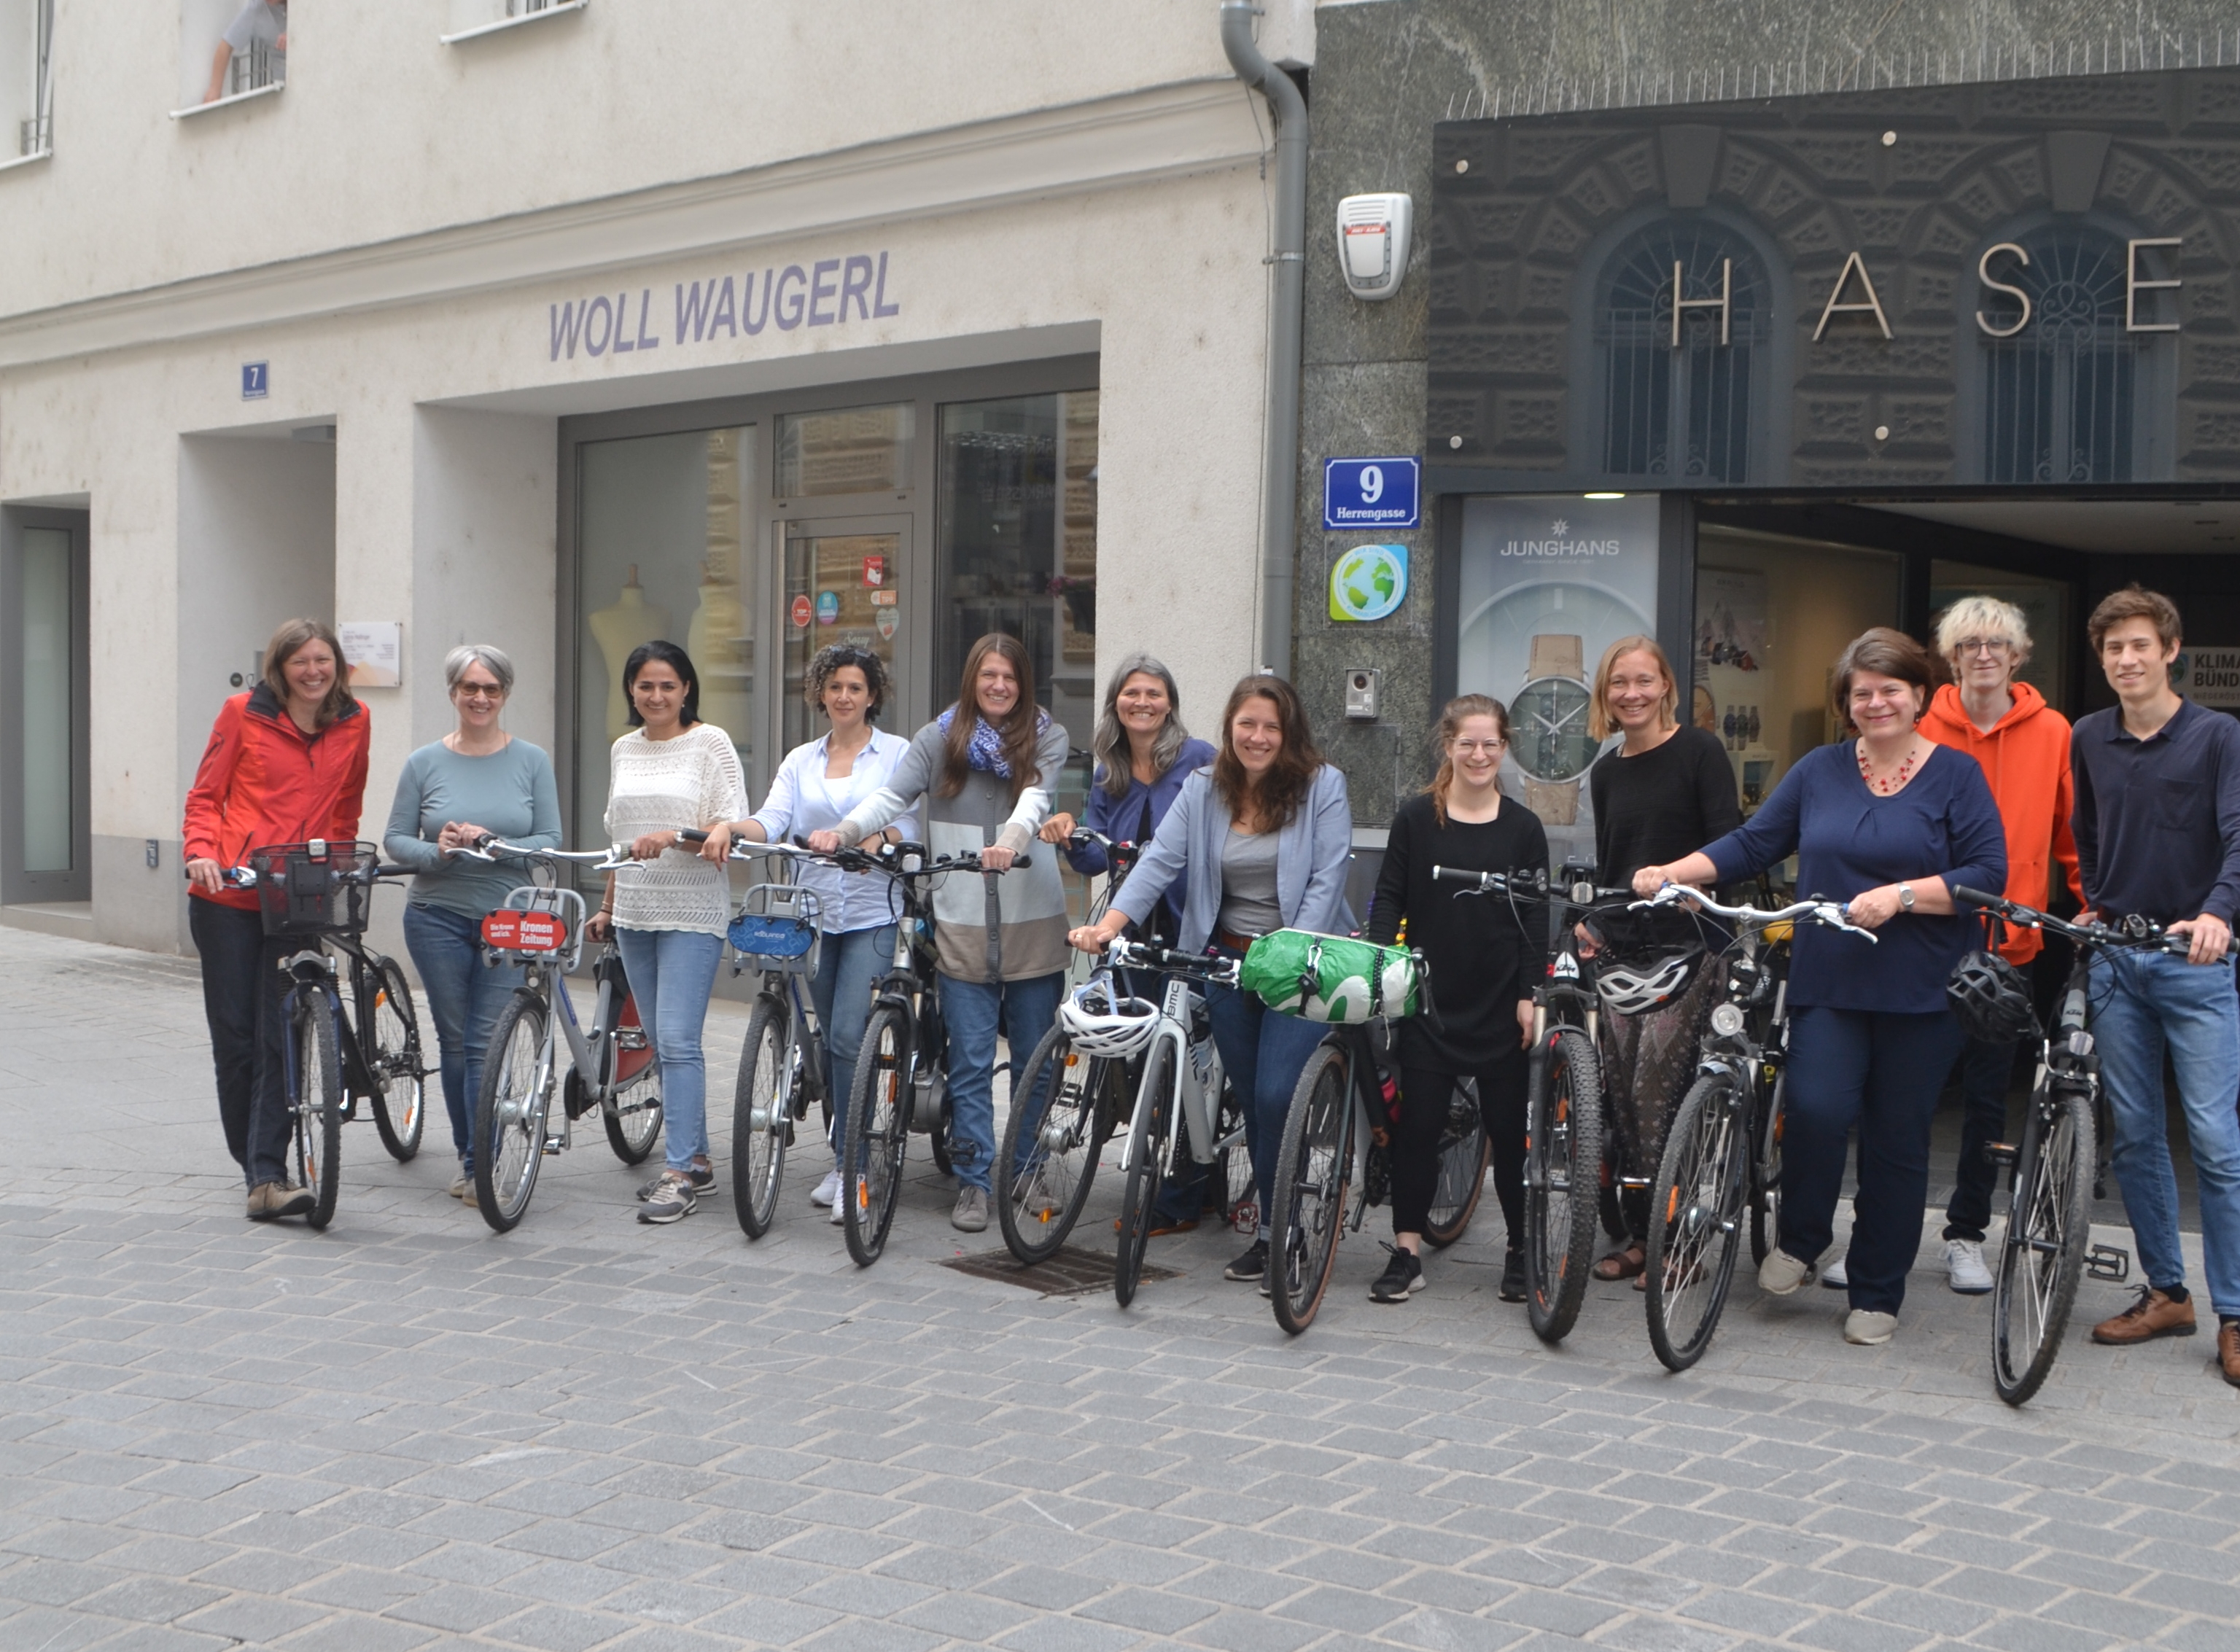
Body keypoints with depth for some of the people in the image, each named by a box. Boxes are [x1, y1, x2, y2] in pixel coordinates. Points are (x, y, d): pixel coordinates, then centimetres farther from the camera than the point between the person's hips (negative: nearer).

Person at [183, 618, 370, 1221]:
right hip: (228, 898, -1)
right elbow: (205, 796, 4)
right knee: (234, 1035, 5)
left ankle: (267, 1179, -7)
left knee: (280, 1036, -7)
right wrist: (201, 851, -13)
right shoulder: (244, 713, 1)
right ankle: (253, 1163, 20)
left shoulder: (354, 724, 7)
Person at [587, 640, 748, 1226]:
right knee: (661, 1041, 9)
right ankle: (696, 1159, 18)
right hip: (634, 913, 6)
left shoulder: (710, 743, -3)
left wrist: (674, 836, -24)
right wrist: (607, 906, 21)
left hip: (692, 913, -6)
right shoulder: (622, 750, 14)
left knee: (677, 1040, -12)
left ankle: (679, 1173, -9)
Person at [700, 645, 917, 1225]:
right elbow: (772, 819, 0)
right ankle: (846, 1157, 21)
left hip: (874, 914, -4)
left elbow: (907, 828, -8)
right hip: (816, 913, 4)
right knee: (830, 1041, 9)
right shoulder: (801, 761, 14)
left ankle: (849, 1162, -7)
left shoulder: (898, 754, 3)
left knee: (847, 1036, -14)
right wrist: (729, 828, -22)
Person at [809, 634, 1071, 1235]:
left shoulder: (1047, 738, 5)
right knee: (970, 1061, 0)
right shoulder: (939, 739, 6)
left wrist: (1012, 839, -34)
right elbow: (893, 795, -6)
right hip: (963, 926, 0)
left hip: (1033, 923, 0)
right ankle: (974, 1181, 9)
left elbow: (1036, 798, -13)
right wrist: (843, 832, -25)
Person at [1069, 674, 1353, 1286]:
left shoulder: (1322, 786, -5)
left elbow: (1327, 880, -11)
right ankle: (1274, 1230, 22)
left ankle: (1281, 1234, -1)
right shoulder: (1203, 789, 5)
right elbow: (1160, 859, -6)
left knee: (1277, 1096, -15)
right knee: (1252, 1102, 10)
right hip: (1228, 961, 4)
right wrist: (1108, 924, -21)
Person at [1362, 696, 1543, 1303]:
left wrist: (1529, 995, -3)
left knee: (1508, 1126, 5)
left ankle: (1522, 1251, 18)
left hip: (1498, 1005, 0)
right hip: (1428, 1000, 0)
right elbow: (1389, 899, 2)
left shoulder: (1523, 828, 3)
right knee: (1417, 1122, 1)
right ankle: (1406, 1252, 9)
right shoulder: (1416, 819, 2)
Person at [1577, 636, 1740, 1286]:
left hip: (1683, 948, -6)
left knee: (1658, 1091, -10)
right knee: (1618, 1092, 4)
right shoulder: (1606, 773, 14)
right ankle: (1637, 1234, 14)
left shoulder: (1698, 751, -3)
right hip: (1620, 951, 6)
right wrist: (1591, 923, 4)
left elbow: (1728, 844, -10)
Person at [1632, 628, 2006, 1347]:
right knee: (1816, 1110, -18)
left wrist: (1900, 896, -18)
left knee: (1897, 1143, 4)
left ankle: (1876, 1295, 19)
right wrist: (1669, 874, -1)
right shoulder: (1819, 771, 11)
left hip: (1917, 993, -1)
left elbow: (1988, 873, -6)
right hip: (1827, 984, 2)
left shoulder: (1955, 775, 2)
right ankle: (1800, 1239, 11)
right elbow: (1751, 844, 11)